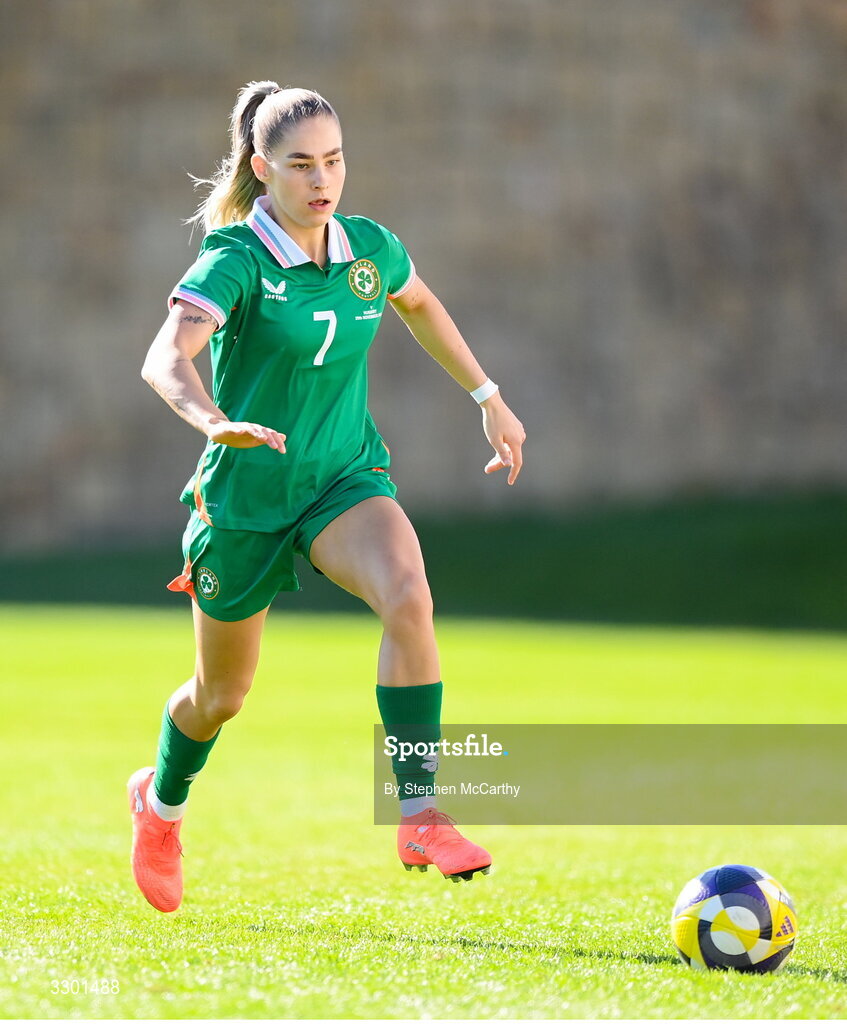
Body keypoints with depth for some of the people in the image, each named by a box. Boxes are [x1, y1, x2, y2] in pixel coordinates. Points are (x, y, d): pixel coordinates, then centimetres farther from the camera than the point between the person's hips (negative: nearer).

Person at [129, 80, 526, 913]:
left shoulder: (370, 248, -4)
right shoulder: (236, 260, -20)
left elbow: (419, 305, 21)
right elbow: (164, 360, -37)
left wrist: (489, 399, 22)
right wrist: (215, 422, -57)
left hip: (347, 478, 3)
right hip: (246, 496, -3)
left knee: (408, 597, -30)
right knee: (221, 693, 14)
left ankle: (419, 817, -27)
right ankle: (161, 801, 49)